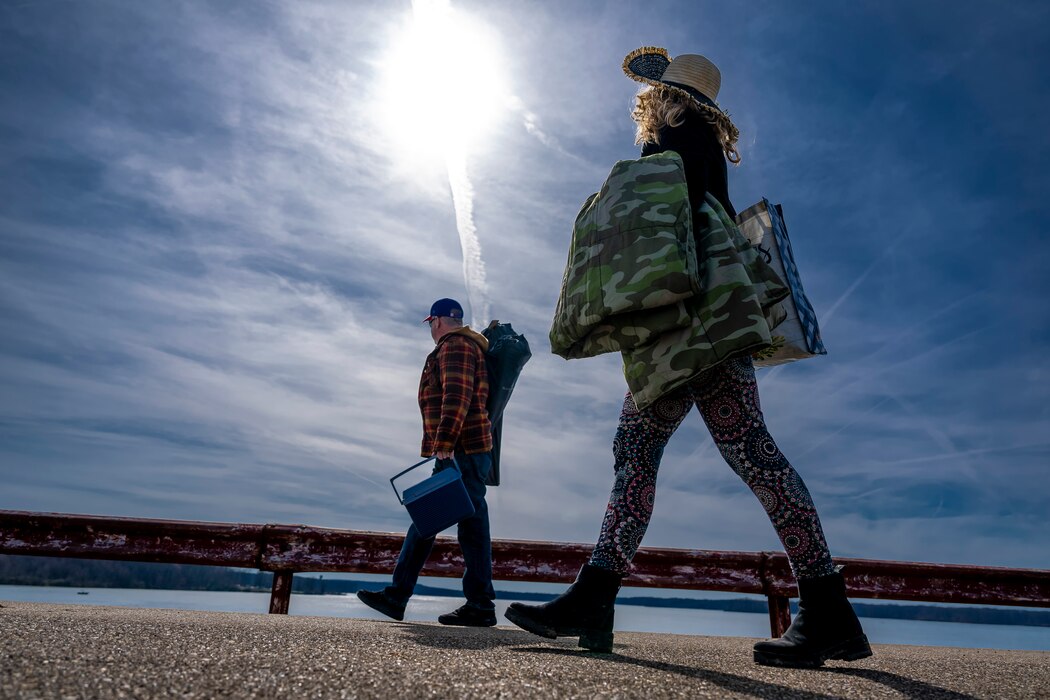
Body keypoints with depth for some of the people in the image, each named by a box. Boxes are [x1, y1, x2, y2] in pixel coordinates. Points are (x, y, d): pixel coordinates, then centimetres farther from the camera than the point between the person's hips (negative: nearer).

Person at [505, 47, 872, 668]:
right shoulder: (700, 149, 34)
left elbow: (676, 211, -10)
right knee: (635, 446, 0)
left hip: (703, 307, -10)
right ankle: (593, 600, -1)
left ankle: (828, 611, -10)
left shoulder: (684, 135, 8)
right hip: (681, 326, 10)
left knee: (745, 443, -16)